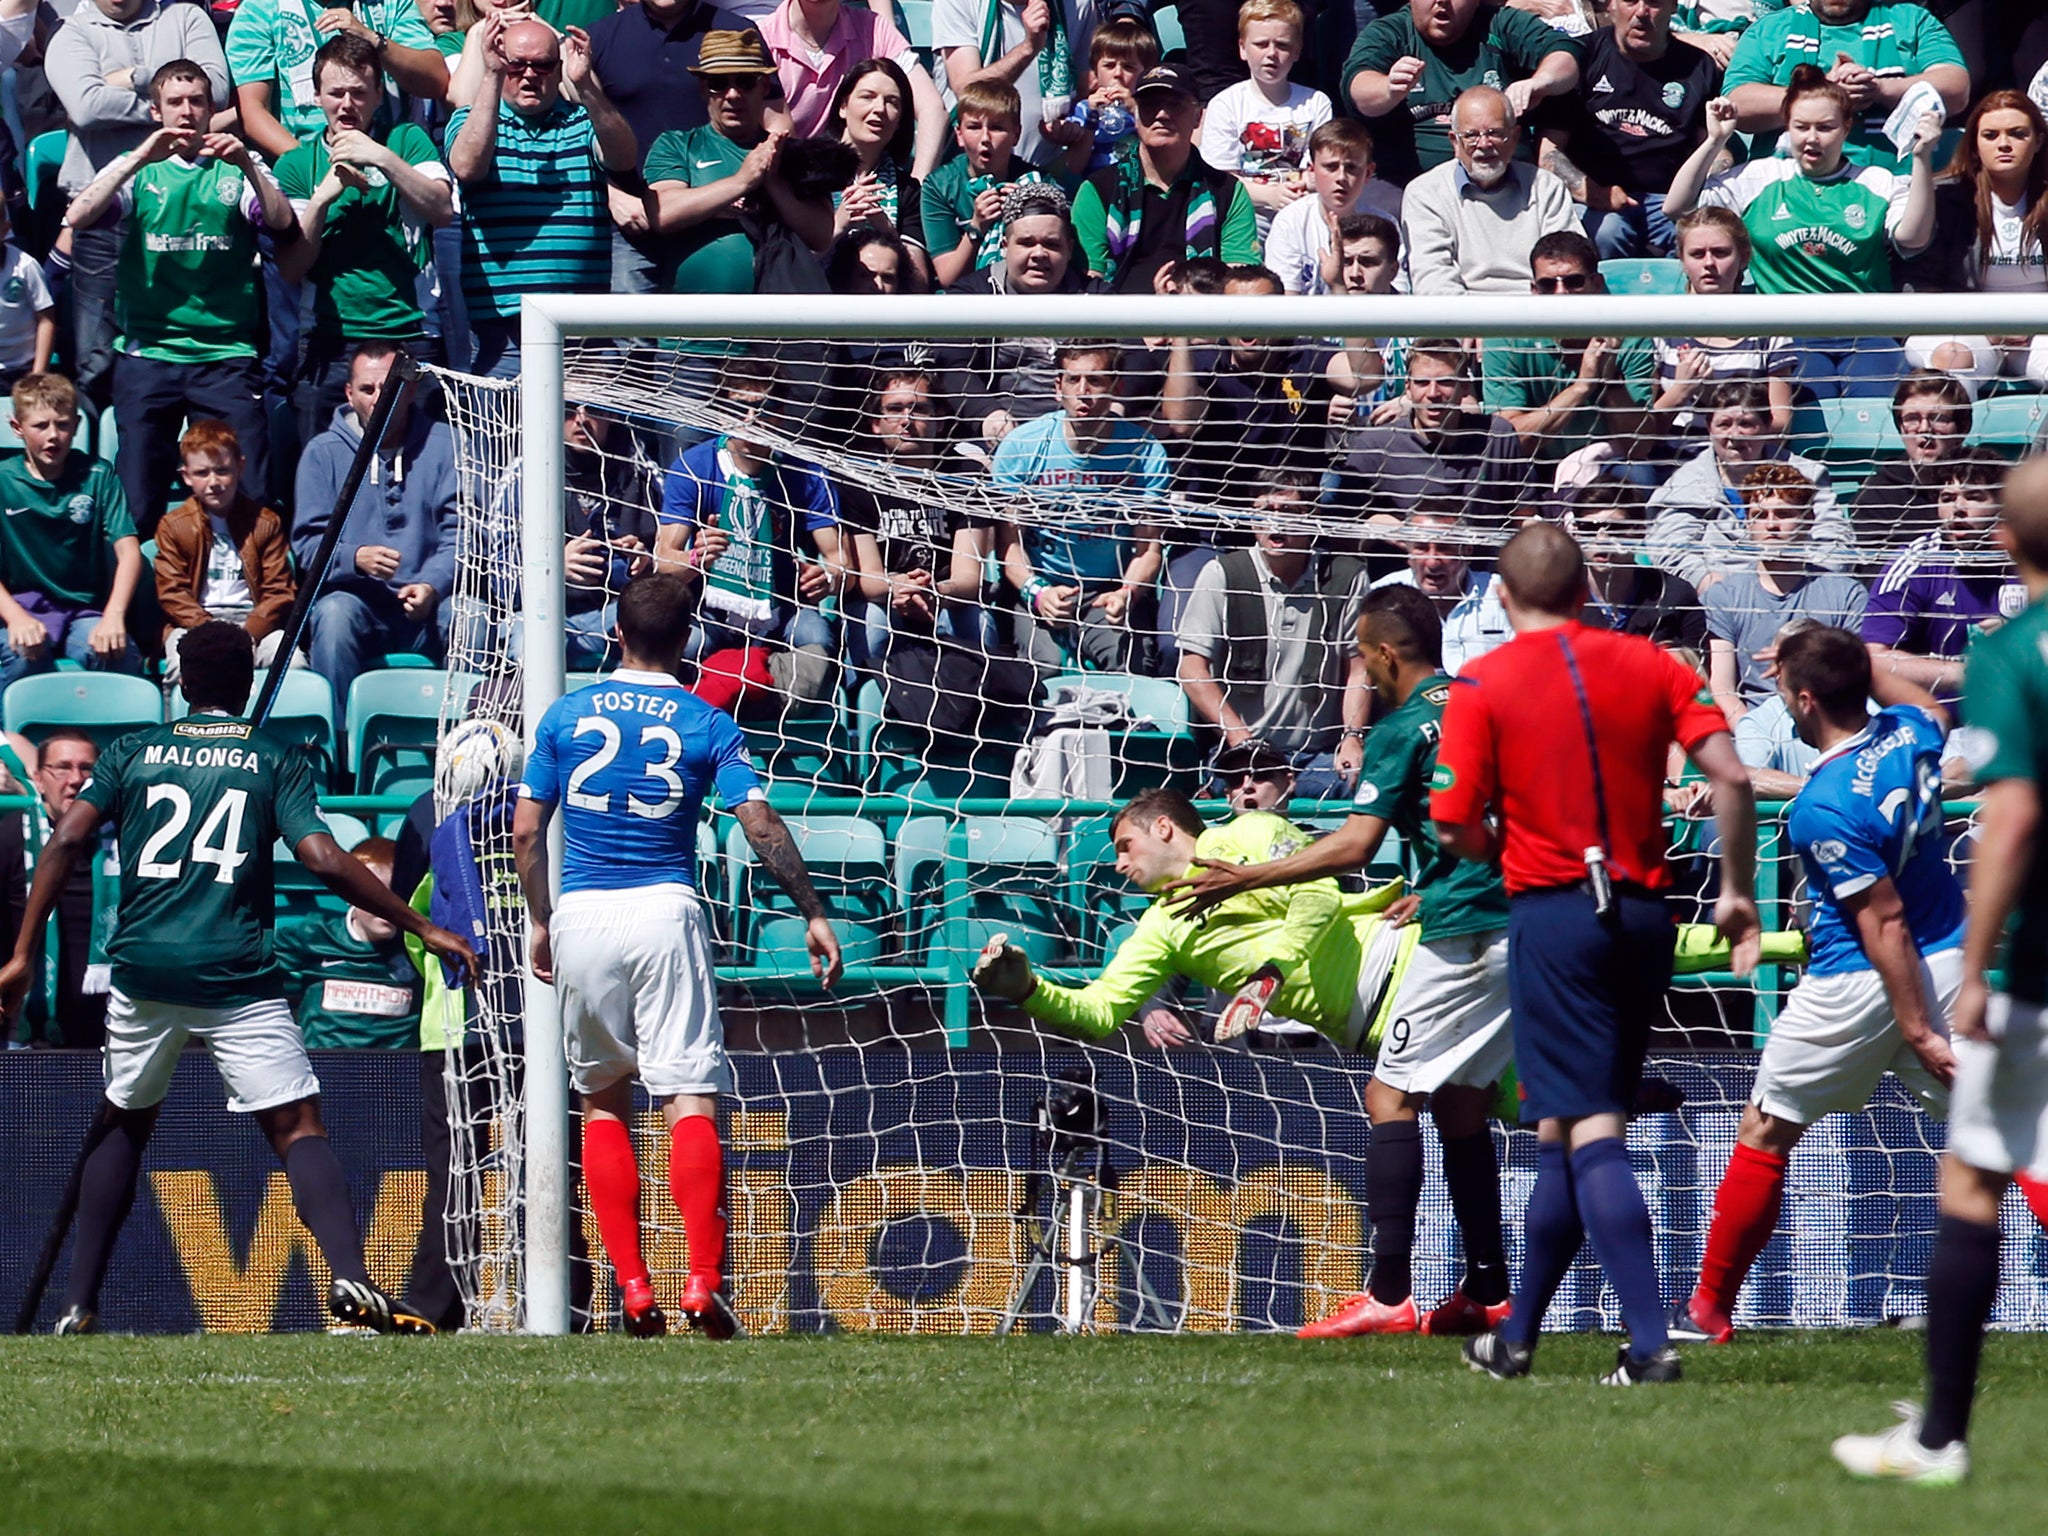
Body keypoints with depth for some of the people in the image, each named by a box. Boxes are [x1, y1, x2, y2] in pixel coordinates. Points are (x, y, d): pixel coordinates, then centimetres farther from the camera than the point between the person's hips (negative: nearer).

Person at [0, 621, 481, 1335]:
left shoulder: (132, 752, 11)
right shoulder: (277, 760, 5)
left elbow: (67, 840, 0)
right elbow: (324, 860, -6)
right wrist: (424, 928, -2)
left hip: (142, 973, 2)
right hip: (237, 977, -2)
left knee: (122, 1123, 21)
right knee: (297, 1128, -6)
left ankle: (77, 1307, 17)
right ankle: (351, 1276, -29)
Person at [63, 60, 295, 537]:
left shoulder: (236, 170, 9)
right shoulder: (139, 171, 10)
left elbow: (284, 225, -5)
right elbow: (78, 216, -6)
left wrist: (247, 165, -18)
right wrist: (140, 158, -15)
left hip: (226, 358, -1)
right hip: (147, 352, 1)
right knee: (138, 502, -3)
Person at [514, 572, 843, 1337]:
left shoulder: (567, 714, 6)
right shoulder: (706, 725, 1)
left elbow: (526, 831, 6)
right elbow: (761, 825, -7)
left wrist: (540, 921, 18)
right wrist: (813, 915, 0)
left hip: (580, 915, 2)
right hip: (664, 912, -2)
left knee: (603, 1102, 14)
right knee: (691, 1100, -6)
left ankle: (635, 1291, 6)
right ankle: (703, 1282, -22)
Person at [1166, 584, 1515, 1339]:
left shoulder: (1403, 727, -9)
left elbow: (1354, 847, -14)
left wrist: (1244, 879, -8)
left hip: (1464, 935, -8)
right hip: (1522, 926, 8)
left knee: (1391, 1097, -7)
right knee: (1460, 1105, 16)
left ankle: (1390, 1296, -16)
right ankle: (1487, 1291, 16)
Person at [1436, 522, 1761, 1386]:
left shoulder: (1484, 685, -3)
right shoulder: (1650, 666, 7)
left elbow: (1455, 828, -7)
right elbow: (1731, 776, -2)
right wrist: (1736, 893, 6)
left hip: (1553, 914, -5)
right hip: (1643, 912, 5)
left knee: (1590, 1132, -7)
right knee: (1563, 1132, 15)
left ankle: (1651, 1340, -20)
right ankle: (1516, 1336, 24)